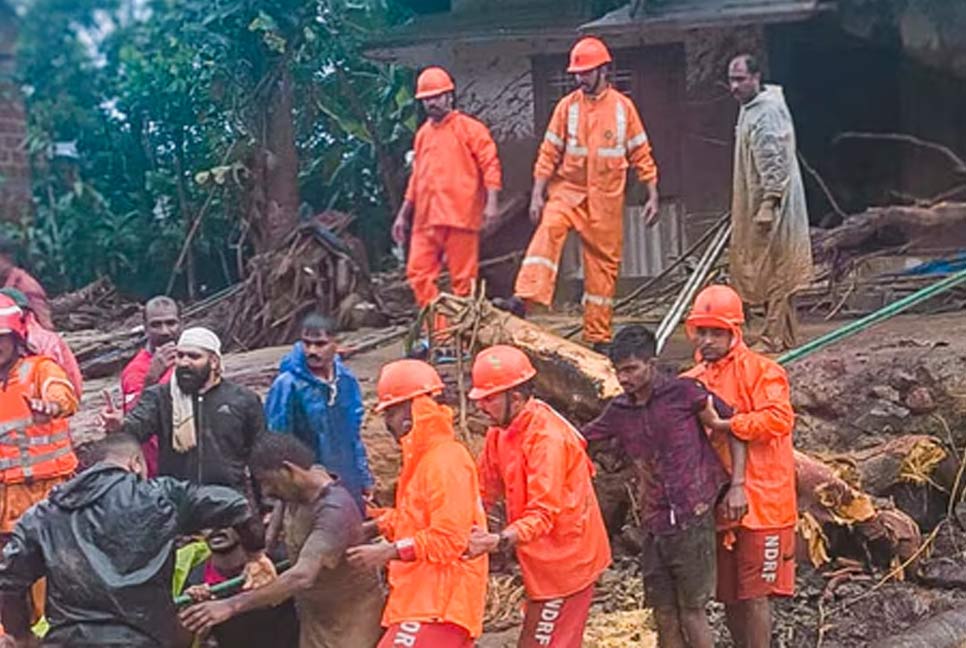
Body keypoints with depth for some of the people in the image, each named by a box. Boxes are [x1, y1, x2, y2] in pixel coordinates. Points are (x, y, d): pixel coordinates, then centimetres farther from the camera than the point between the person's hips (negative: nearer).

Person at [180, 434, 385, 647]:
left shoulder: (334, 509, -31)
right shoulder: (296, 492, -4)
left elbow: (302, 576, -42)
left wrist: (232, 605, -44)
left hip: (351, 616, -8)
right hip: (316, 613, 8)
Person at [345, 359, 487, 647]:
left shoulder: (445, 463, -16)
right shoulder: (423, 458, 17)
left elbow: (448, 538, -22)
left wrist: (387, 552, -22)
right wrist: (368, 528, 9)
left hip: (439, 601, -10)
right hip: (424, 594, 10)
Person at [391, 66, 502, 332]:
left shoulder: (469, 128, 1)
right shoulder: (423, 133, 19)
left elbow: (491, 165, -5)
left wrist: (491, 202, -17)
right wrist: (404, 213, 24)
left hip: (459, 217, -6)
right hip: (426, 219, 6)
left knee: (463, 279, -2)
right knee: (418, 273, -1)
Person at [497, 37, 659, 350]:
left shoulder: (623, 107, 0)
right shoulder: (567, 106, 1)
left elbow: (641, 154, 5)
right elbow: (549, 153, 2)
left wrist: (652, 195, 3)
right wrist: (537, 195, -4)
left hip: (606, 199, 0)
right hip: (568, 190, 0)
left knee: (604, 263, 4)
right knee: (548, 230, -28)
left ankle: (598, 336, 13)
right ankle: (524, 299, -39)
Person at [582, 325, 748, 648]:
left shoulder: (683, 392, -8)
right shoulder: (619, 411, 6)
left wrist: (737, 485, -8)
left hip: (692, 521, -5)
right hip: (654, 527, 5)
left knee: (692, 612, 1)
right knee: (664, 616, 9)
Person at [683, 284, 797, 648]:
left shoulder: (760, 371, -8)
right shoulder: (694, 381, 11)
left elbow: (778, 418, -22)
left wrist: (722, 425, -21)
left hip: (760, 501, -6)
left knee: (754, 593, -2)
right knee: (728, 594, 15)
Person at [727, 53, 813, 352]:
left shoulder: (768, 111, -18)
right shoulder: (751, 109, 15)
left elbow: (775, 162, -23)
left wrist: (768, 204, -25)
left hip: (772, 203, -10)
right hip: (756, 202, 10)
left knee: (774, 272, -6)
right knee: (761, 270, 13)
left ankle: (775, 338, -1)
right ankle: (782, 335, 21)